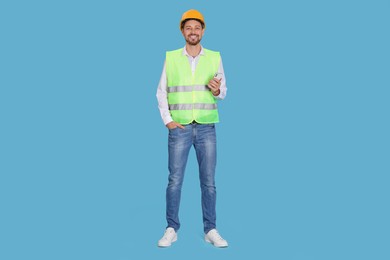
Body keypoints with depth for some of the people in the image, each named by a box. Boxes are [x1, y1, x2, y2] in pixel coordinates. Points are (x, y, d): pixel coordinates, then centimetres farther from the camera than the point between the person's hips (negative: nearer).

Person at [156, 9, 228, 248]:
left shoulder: (215, 58, 5)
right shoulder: (171, 58, 4)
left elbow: (223, 93, 8)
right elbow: (161, 92, 6)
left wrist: (217, 90, -15)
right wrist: (167, 120, -5)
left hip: (206, 129, 1)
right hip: (179, 128, 0)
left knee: (209, 182, 3)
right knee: (175, 180, 1)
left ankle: (211, 230, 13)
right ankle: (172, 230, 12)